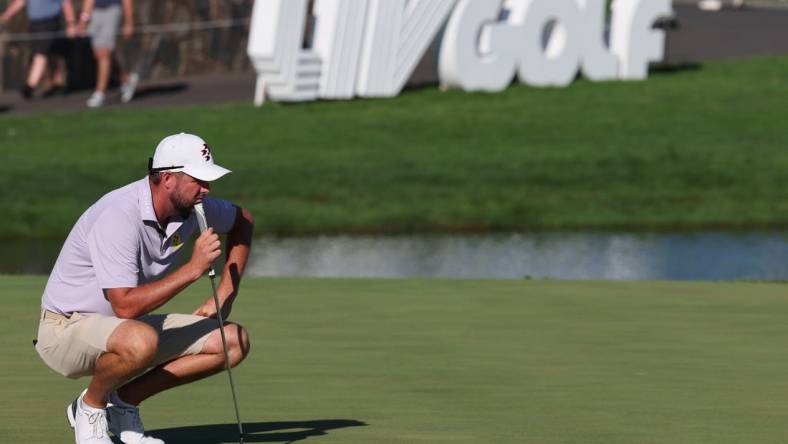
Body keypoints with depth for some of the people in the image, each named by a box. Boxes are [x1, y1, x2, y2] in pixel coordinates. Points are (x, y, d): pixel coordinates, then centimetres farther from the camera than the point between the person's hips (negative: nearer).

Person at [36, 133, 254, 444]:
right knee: (140, 341, -42)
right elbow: (125, 305, -33)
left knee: (234, 341, -5)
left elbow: (242, 221, 19)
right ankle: (91, 405, -9)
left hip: (127, 327, 8)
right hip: (67, 329, -8)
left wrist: (224, 296, 10)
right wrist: (193, 268, -31)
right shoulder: (119, 216, -28)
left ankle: (122, 401, 4)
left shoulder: (191, 207, -4)